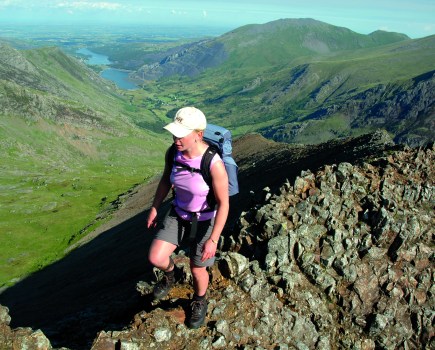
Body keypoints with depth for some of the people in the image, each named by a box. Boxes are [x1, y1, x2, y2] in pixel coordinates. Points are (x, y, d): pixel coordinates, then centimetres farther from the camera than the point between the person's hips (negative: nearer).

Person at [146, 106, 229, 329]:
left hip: (205, 221, -4)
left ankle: (199, 302, 47)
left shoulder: (214, 164, -34)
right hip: (178, 214, 4)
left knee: (197, 270, 12)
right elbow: (166, 180, 3)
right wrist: (154, 208, 9)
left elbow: (223, 204, -25)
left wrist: (213, 240, -24)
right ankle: (169, 273, 30)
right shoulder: (173, 153, -18)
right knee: (155, 258, -8)